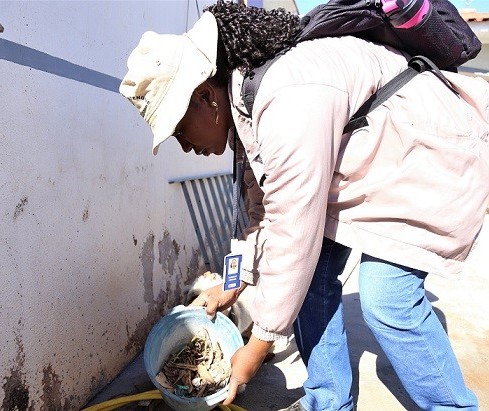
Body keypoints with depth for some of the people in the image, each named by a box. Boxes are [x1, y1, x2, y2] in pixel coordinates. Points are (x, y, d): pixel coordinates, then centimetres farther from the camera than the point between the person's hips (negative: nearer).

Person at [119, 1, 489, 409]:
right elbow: (267, 212, 4)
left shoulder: (290, 106, -35)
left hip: (435, 159, -8)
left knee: (387, 298, -19)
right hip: (368, 163, 8)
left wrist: (256, 349, -17)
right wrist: (234, 286, 9)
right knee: (313, 273, -2)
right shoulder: (242, 105, -5)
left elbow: (293, 239, -31)